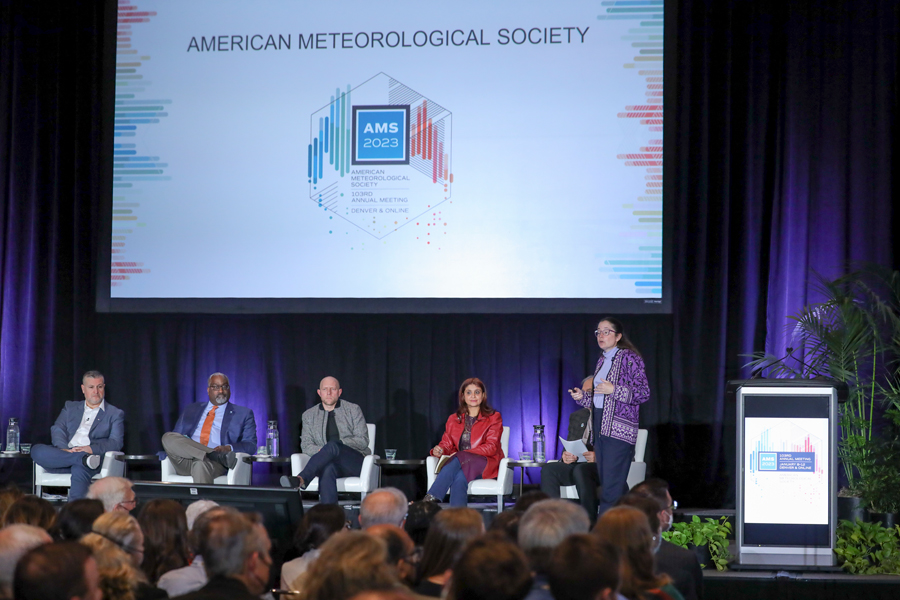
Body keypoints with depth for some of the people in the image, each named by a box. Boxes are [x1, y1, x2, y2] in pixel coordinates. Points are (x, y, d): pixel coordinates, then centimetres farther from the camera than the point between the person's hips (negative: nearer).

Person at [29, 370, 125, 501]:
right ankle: (84, 459, -38)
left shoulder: (115, 414, 17)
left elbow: (116, 443, 3)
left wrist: (91, 448, -18)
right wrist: (63, 448, -13)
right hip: (64, 455, 4)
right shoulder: (70, 407, 26)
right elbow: (57, 430, 11)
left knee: (80, 469, -41)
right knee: (37, 450, -28)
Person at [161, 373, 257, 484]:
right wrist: (167, 449, -2)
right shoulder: (192, 410, 29)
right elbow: (177, 436, 25)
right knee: (168, 437, -28)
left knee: (201, 465, -41)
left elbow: (251, 445, 7)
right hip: (185, 463, 4)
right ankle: (220, 456, -35)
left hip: (215, 464, -4)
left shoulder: (243, 414, 18)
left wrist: (228, 448, -15)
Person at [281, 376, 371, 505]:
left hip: (355, 463, -1)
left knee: (333, 446, -36)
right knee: (327, 468, -39)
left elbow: (363, 440, 2)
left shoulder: (353, 410, 10)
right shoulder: (309, 415, 16)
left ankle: (301, 479, -52)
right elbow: (305, 445, 11)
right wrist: (319, 451, -14)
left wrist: (339, 443, -14)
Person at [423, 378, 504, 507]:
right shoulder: (454, 419, 20)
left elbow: (491, 447, -5)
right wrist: (439, 450, -12)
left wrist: (466, 454, -20)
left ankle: (430, 500, -48)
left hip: (485, 465, -4)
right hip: (459, 463, 4)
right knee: (459, 478, -37)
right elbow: (447, 443, 16)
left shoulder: (493, 418, 7)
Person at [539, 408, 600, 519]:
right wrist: (566, 456, -7)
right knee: (548, 469, -21)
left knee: (580, 470, -38)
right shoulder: (577, 416, 18)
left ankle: (590, 521, -36)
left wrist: (599, 457, -22)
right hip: (578, 463, 5)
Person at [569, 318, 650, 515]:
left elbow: (643, 393, -11)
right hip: (600, 426, 8)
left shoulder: (629, 358, -6)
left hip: (618, 429, -8)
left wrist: (614, 390, -19)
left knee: (611, 486, -11)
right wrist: (582, 396, 7)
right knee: (605, 482, 8)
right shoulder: (602, 360, 17)